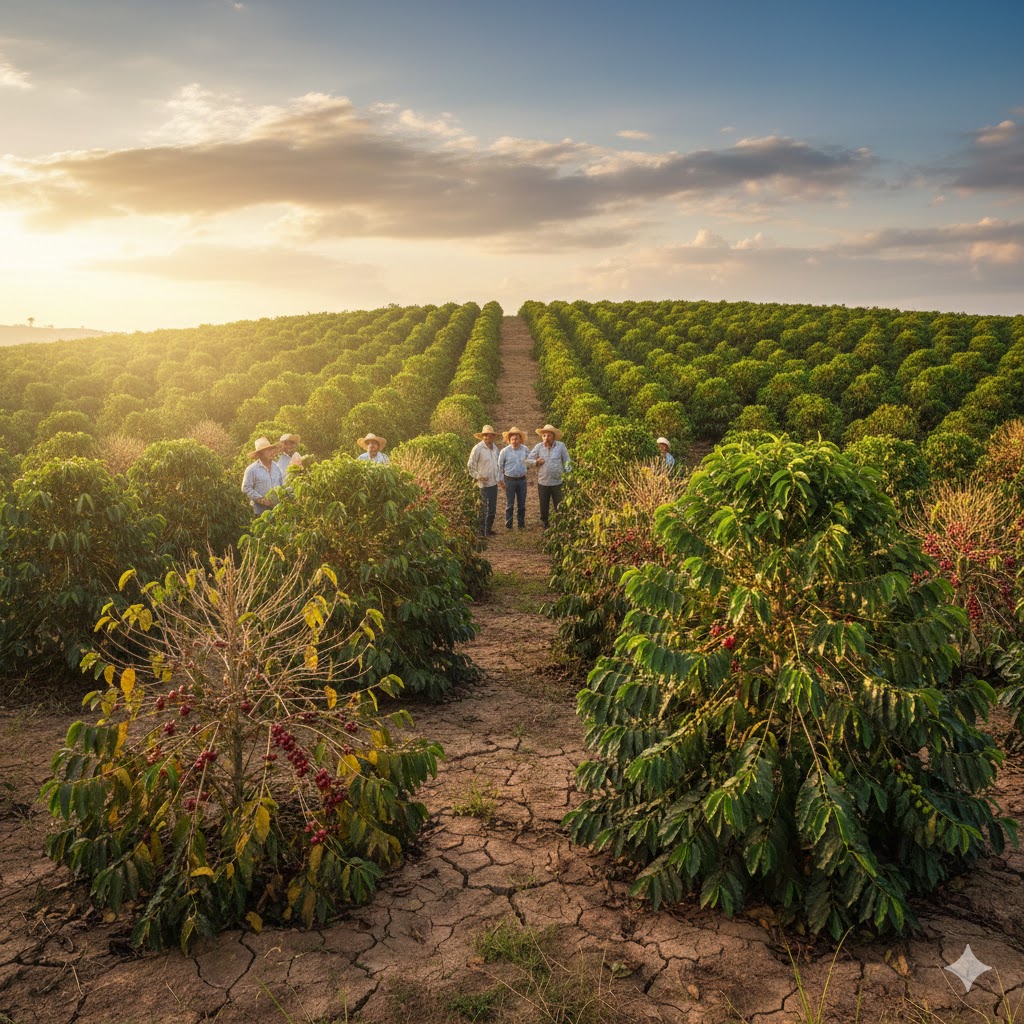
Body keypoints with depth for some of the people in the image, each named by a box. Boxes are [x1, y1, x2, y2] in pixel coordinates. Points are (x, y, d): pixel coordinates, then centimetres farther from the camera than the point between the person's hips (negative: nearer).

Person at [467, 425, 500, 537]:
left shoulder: (495, 448, 8)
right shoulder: (478, 448, -13)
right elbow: (470, 465, -10)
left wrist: (497, 477, 15)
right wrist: (478, 477, -16)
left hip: (494, 483, 7)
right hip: (484, 484, -7)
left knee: (492, 508, 14)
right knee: (486, 509, -4)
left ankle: (489, 529, 26)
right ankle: (483, 533, 4)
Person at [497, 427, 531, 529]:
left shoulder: (525, 449, -1)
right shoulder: (504, 451, -8)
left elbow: (530, 461, 13)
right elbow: (500, 467, 0)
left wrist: (528, 461, -7)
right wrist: (501, 480, 0)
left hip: (522, 479, 3)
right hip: (510, 480, -2)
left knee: (522, 504, 10)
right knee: (510, 504, 4)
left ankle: (521, 524, 21)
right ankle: (508, 525, 13)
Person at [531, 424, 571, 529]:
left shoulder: (560, 446, -3)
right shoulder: (538, 446, 0)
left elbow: (566, 461, 1)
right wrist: (536, 461, -16)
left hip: (557, 482, -1)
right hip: (543, 481, 1)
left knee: (559, 505, 3)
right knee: (544, 505, 12)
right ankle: (544, 524, 28)